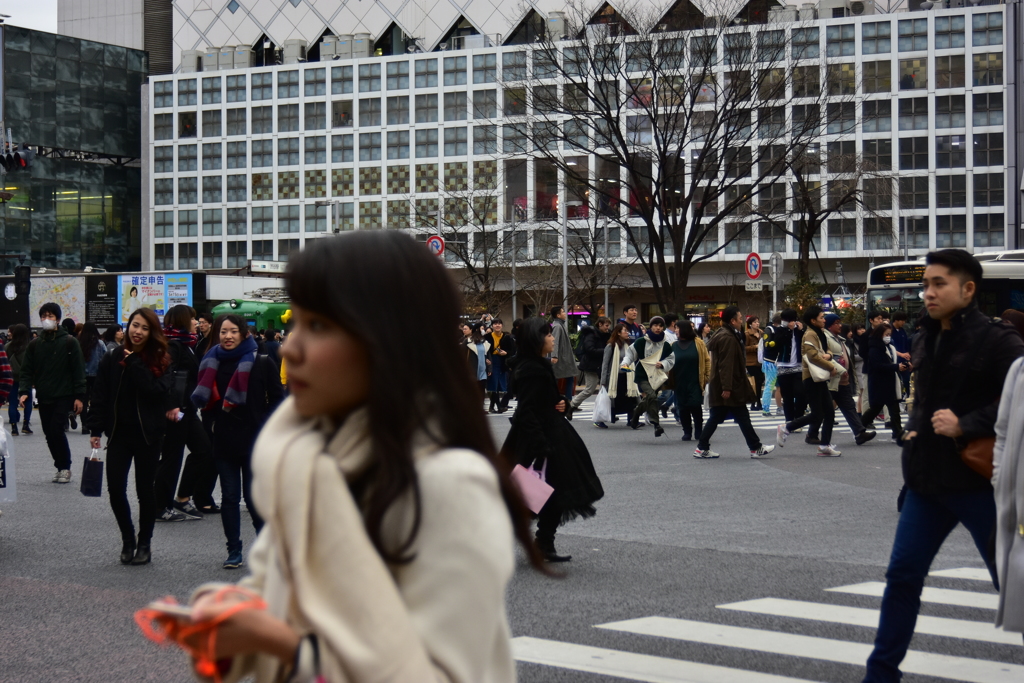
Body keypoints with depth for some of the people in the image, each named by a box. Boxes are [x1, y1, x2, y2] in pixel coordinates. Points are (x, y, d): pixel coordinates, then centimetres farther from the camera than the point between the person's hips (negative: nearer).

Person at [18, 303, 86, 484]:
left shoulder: (69, 342, -3)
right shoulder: (35, 344, 8)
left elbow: (78, 370, -5)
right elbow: (27, 370, 6)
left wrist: (79, 396, -10)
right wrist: (24, 391, -9)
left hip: (63, 396, -4)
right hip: (43, 397, 4)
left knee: (56, 430, -13)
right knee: (49, 434, 6)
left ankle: (65, 467, 2)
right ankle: (61, 467, 19)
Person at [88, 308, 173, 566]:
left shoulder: (161, 361, -2)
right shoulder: (112, 359, 3)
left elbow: (156, 390, -18)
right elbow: (100, 396, 3)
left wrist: (134, 363, -15)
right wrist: (95, 429, -4)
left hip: (147, 434, -1)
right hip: (119, 433, 1)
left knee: (144, 489, 4)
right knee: (115, 488, -5)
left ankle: (144, 544, 19)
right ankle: (127, 539, 15)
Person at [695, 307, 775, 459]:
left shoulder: (721, 335, 17)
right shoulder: (728, 338, -17)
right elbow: (726, 365, -24)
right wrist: (726, 388, -27)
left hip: (719, 387, 10)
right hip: (731, 388, -10)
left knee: (716, 417, 10)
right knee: (742, 417, -2)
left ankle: (702, 448, 9)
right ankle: (756, 448, 5)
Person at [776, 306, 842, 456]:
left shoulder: (820, 334, 14)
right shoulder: (810, 334, -15)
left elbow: (826, 349, 21)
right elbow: (813, 355, -27)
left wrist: (828, 355, -4)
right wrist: (831, 368, -19)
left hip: (821, 378, 10)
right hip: (812, 378, -10)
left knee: (829, 412, 7)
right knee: (817, 415, -8)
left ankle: (825, 445, 11)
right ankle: (785, 429, 4)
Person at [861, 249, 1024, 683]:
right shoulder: (926, 339, 12)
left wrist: (966, 425, -23)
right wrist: (915, 427, 8)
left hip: (977, 481, -7)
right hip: (927, 481, 7)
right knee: (903, 574, 6)